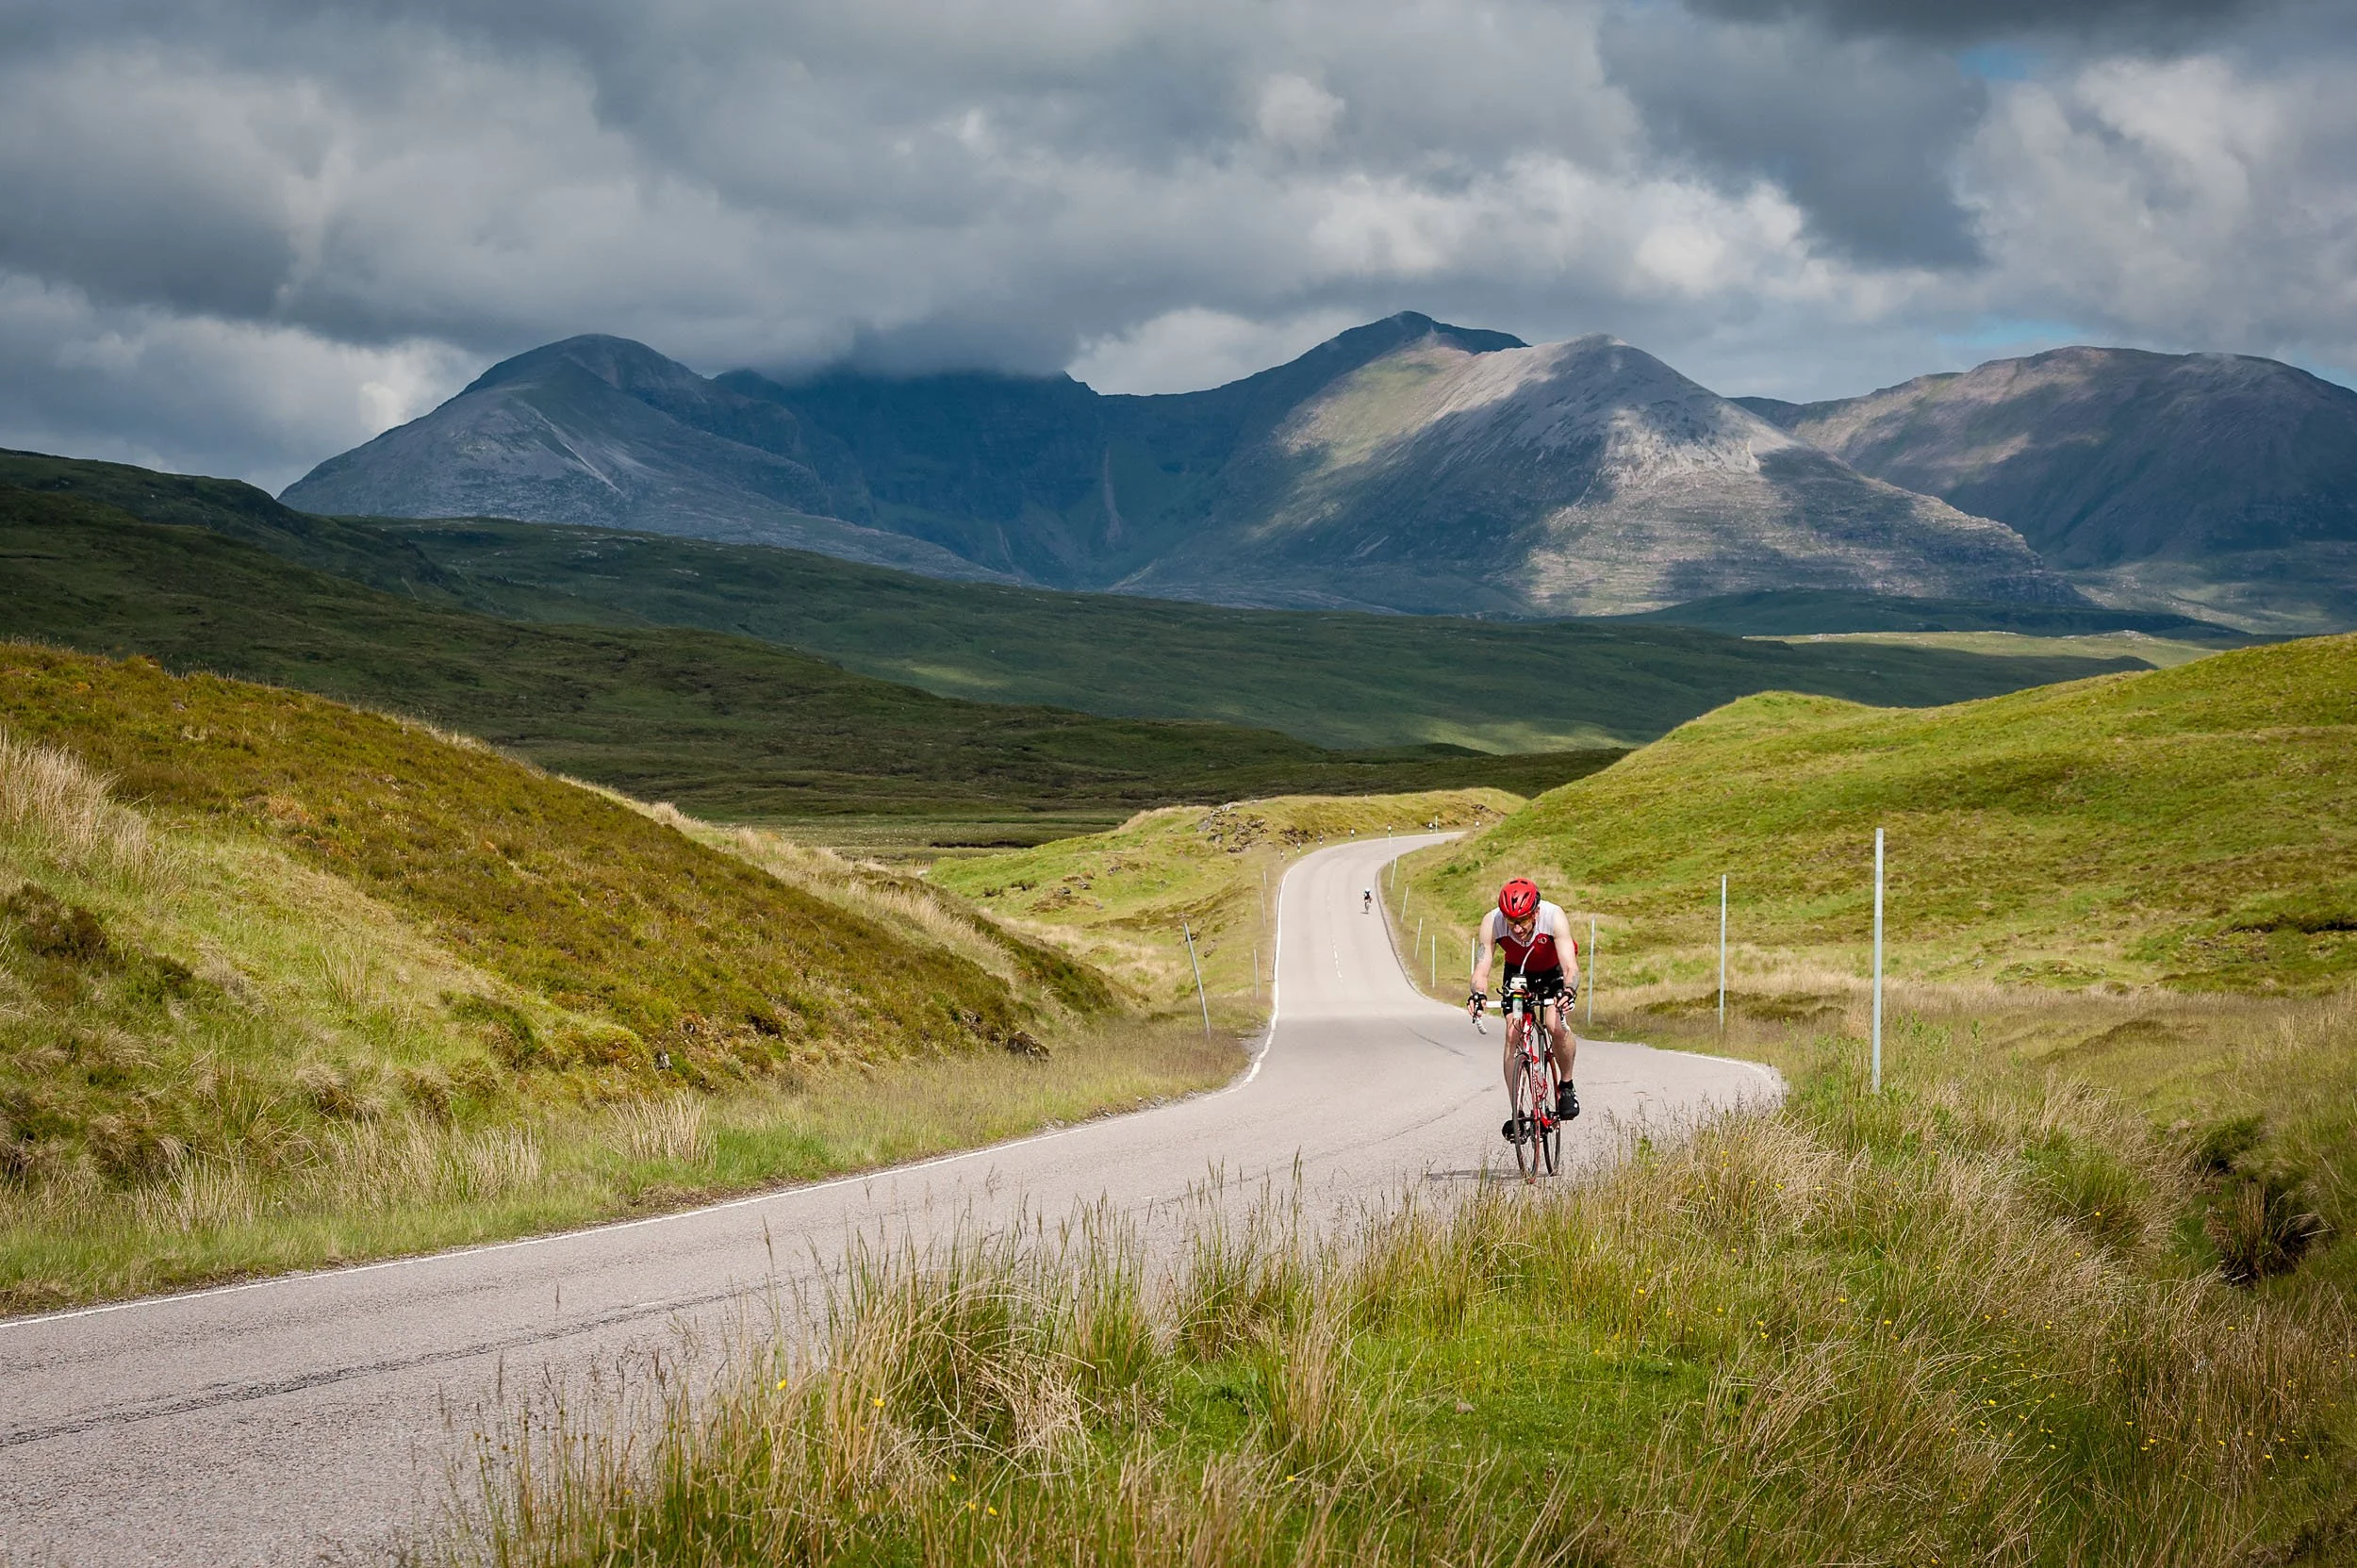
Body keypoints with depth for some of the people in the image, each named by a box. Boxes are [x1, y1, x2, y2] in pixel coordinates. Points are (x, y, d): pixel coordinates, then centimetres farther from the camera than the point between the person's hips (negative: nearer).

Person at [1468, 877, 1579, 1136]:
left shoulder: (1554, 917, -37)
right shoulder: (1492, 922, -32)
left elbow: (1571, 968, -43)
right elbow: (1481, 969, -35)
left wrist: (1568, 992, -64)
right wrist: (1478, 994, -56)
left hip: (1554, 971, -2)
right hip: (1518, 971, 2)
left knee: (1557, 1026, -25)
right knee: (1513, 1034, -14)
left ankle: (1566, 1084, 2)